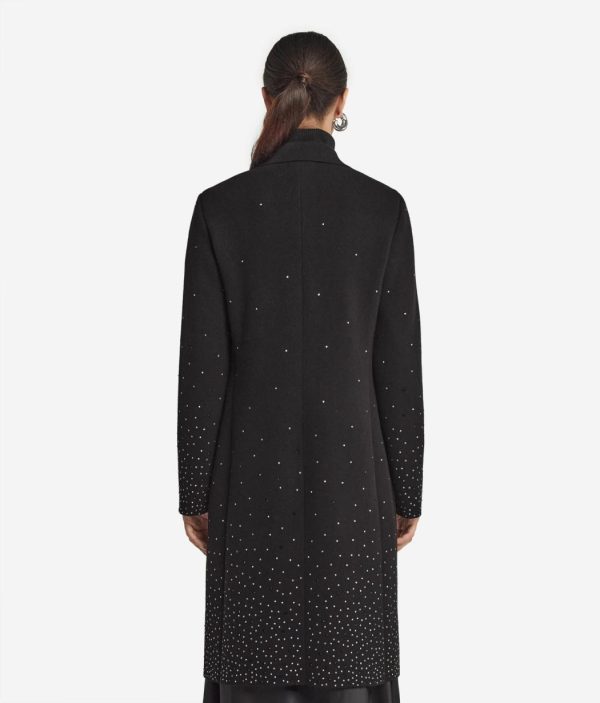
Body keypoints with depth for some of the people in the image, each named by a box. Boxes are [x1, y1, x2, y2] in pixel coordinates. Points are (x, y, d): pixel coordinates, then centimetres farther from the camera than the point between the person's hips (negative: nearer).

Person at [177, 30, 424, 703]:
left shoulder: (221, 206, -5)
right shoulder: (382, 206, -4)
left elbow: (201, 363, -4)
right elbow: (401, 364, -3)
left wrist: (195, 491, 5)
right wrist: (407, 493, 6)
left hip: (254, 473, 0)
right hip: (351, 471, 0)